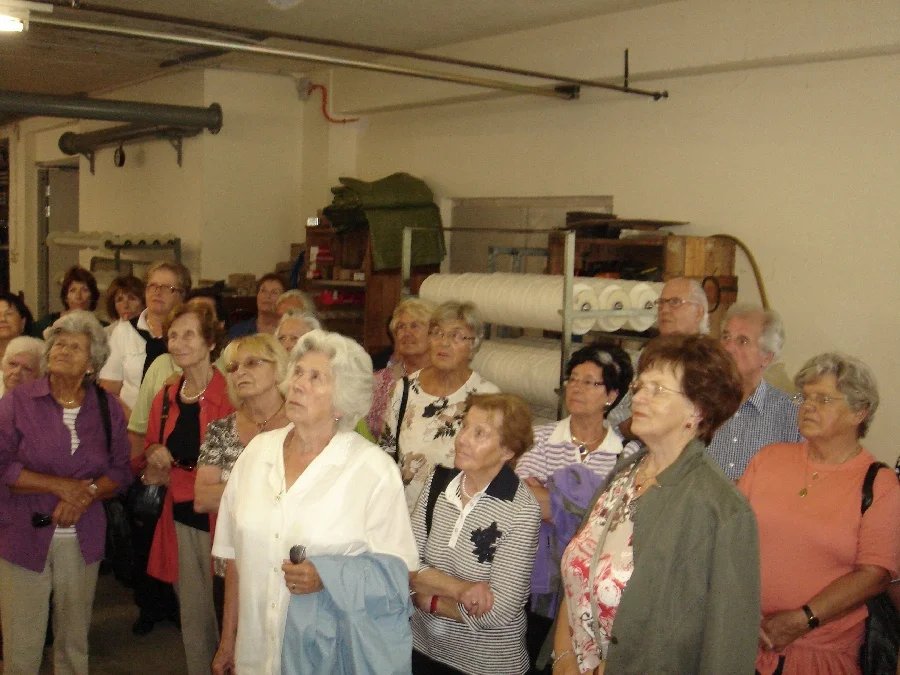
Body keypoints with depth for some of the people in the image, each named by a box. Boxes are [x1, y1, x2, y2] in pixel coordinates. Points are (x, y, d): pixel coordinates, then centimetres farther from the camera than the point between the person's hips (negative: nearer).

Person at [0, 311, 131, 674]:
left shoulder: (107, 408, 4)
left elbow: (119, 471, 6)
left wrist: (85, 494, -12)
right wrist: (62, 486, -14)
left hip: (82, 539, 2)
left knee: (74, 639, 13)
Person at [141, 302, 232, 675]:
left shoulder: (231, 396, -13)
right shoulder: (166, 399, 8)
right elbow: (151, 454, 21)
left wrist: (175, 471, -8)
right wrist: (156, 460, -2)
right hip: (181, 519, 6)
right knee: (192, 616, 16)